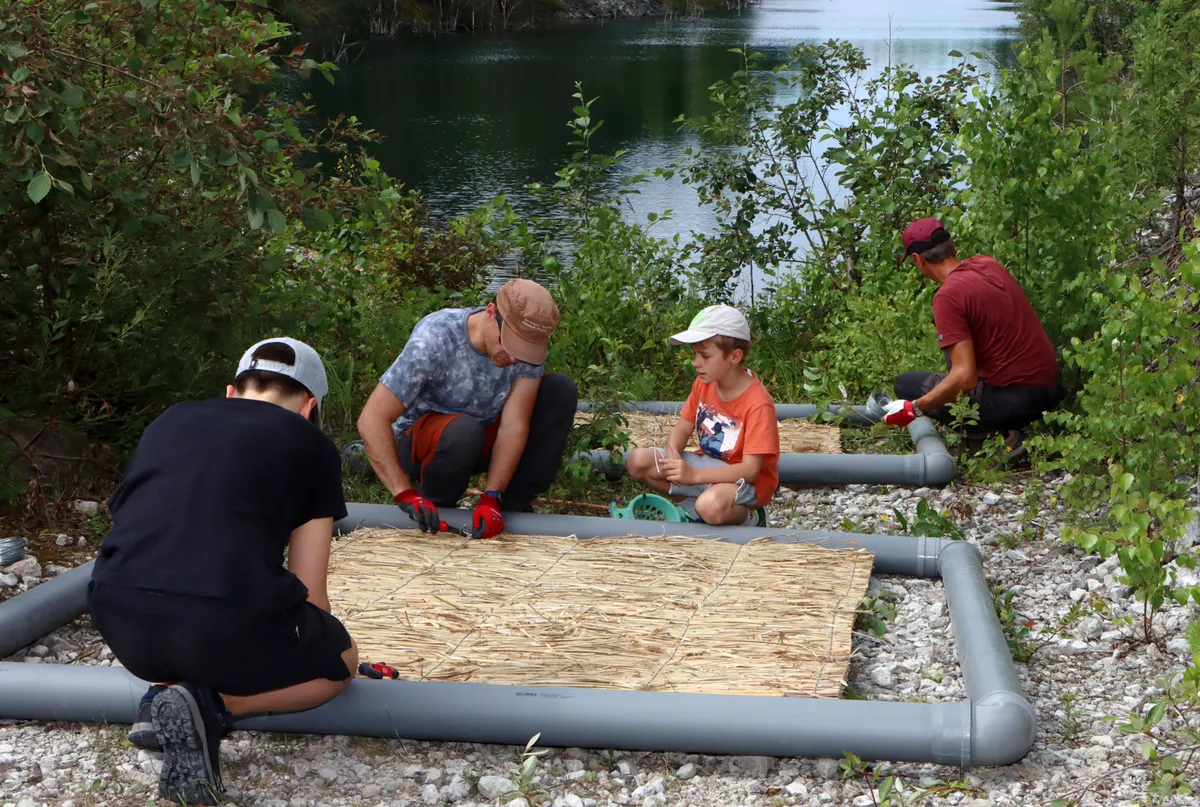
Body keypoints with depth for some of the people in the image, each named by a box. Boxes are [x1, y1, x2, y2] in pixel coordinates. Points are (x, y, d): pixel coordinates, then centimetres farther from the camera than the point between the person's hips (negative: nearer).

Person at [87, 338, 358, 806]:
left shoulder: (170, 420, 26)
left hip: (119, 620, 6)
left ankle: (167, 691, 9)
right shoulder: (311, 445, 14)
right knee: (340, 661, 25)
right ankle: (213, 704, 0)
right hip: (225, 622, -5)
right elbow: (308, 594, 13)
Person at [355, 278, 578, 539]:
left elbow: (514, 425, -21)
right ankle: (435, 504, -8)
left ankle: (514, 505, -10)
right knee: (462, 431, -39)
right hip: (418, 439, -4)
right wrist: (405, 495, -42)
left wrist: (491, 497, -33)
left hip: (484, 441, 4)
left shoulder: (529, 342, -19)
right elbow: (371, 420, -32)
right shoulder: (435, 339, -30)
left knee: (561, 390, -17)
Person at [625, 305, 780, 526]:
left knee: (710, 506, -40)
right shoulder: (703, 384, -3)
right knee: (637, 461, -9)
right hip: (709, 463, 7)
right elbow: (682, 428, 4)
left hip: (747, 481, -7)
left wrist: (693, 475, -37)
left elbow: (750, 470, -29)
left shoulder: (757, 404, -26)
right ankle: (693, 507, -5)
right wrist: (673, 454, -22)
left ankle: (750, 517, -6)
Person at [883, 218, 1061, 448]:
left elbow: (965, 377, -23)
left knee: (905, 384, 5)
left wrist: (913, 409, -15)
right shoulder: (988, 264, 5)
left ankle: (996, 432, -3)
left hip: (1012, 400, -8)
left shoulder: (947, 296, -19)